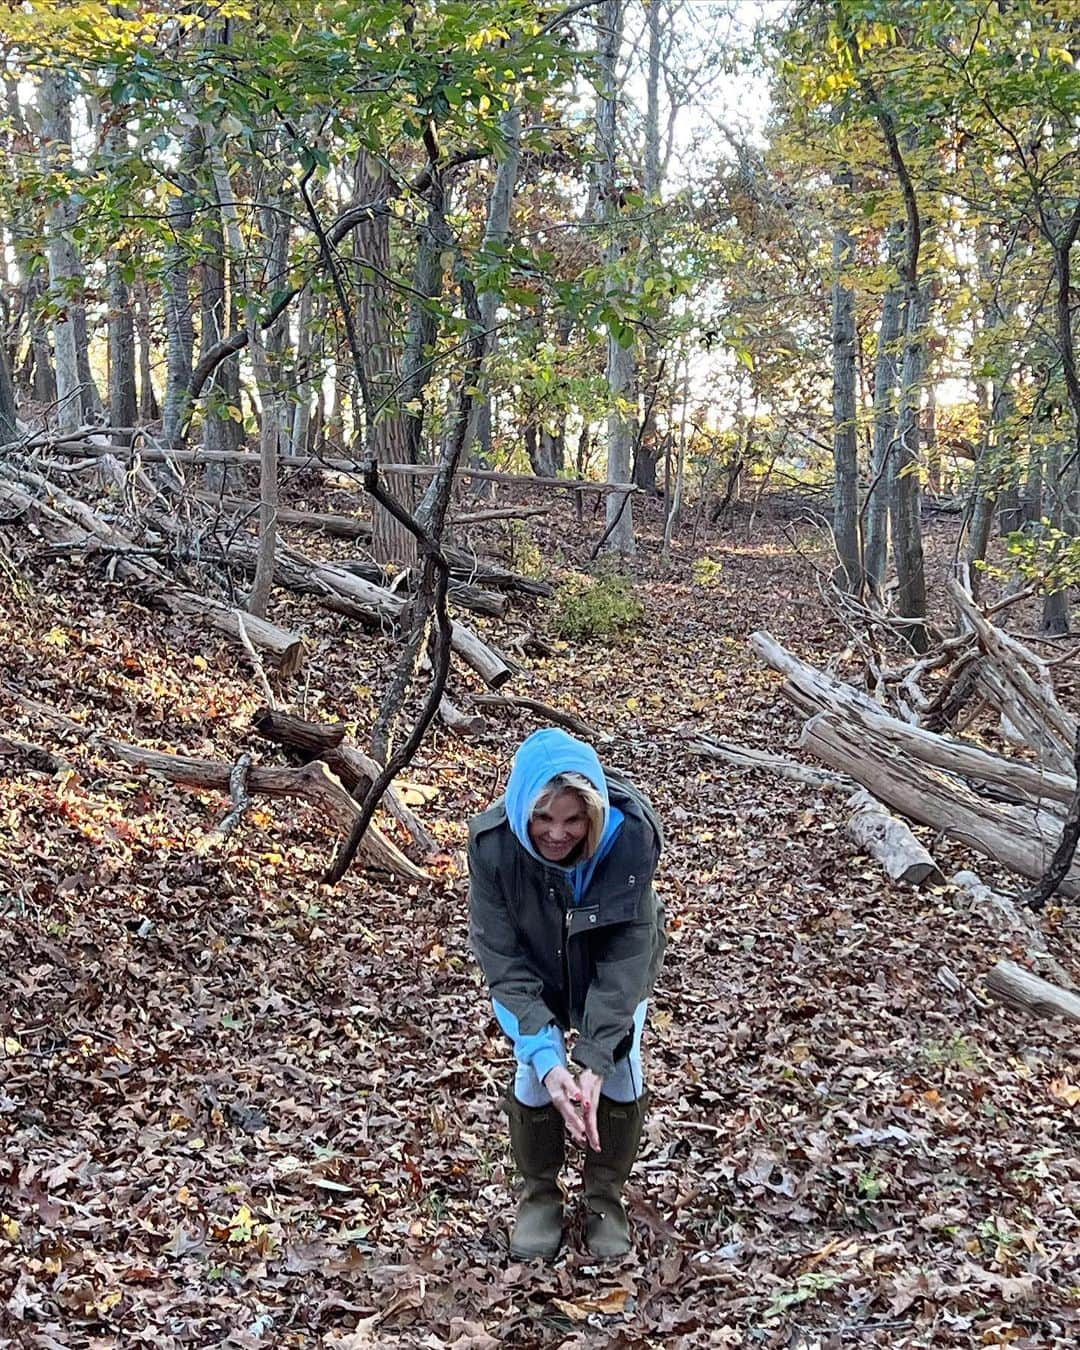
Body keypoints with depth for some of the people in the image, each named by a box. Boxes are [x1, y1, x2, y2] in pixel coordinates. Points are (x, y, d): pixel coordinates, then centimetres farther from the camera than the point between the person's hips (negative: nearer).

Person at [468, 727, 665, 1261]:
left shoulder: (629, 832, -37)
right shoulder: (492, 842, -35)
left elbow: (626, 951, -31)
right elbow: (503, 958, -27)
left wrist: (595, 1058, -35)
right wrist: (546, 1057, -36)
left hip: (615, 965, 0)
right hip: (534, 967, 0)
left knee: (621, 1071, -7)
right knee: (533, 1074, -9)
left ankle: (605, 1196, 19)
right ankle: (539, 1195, 18)